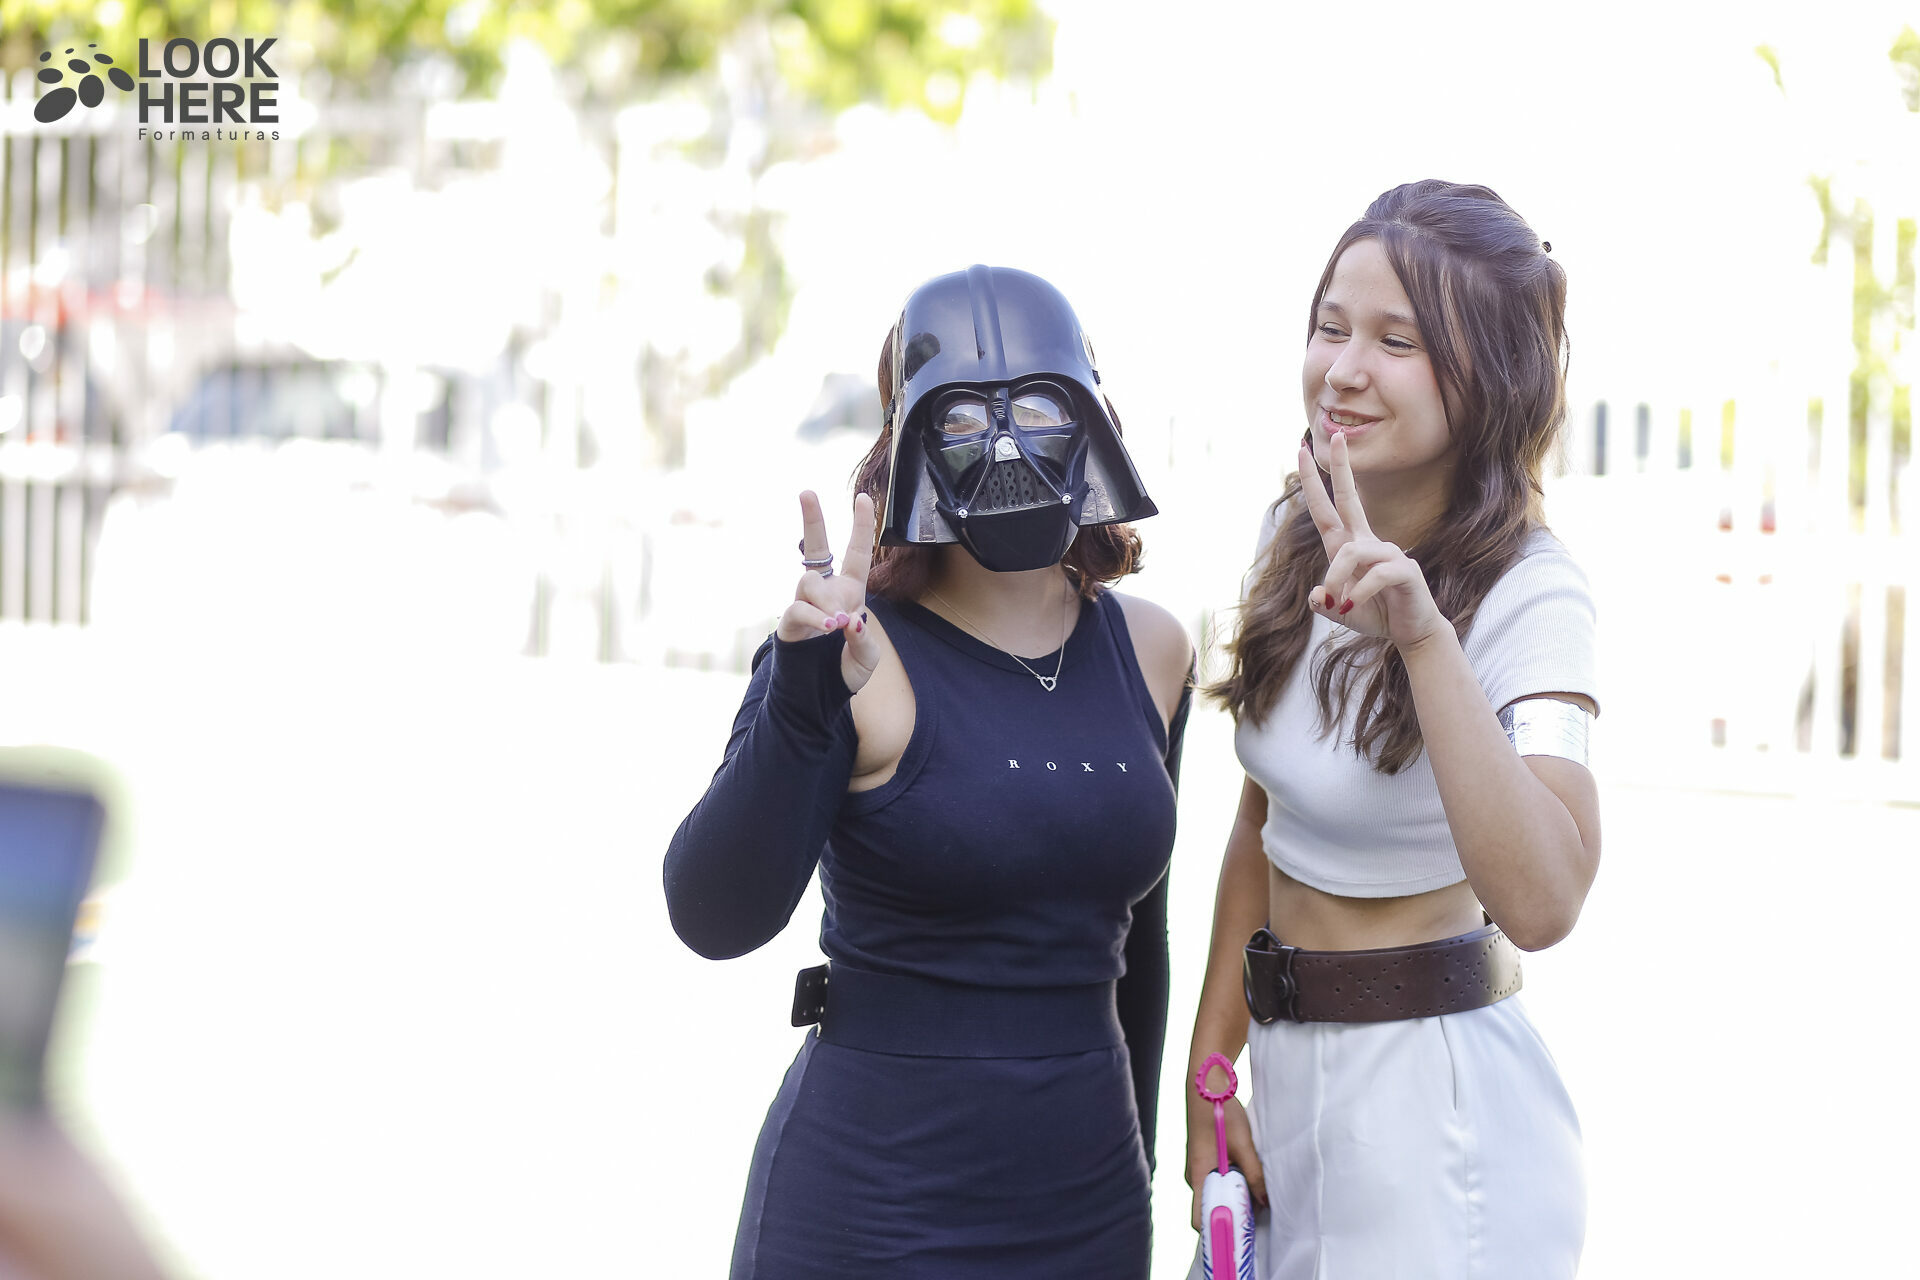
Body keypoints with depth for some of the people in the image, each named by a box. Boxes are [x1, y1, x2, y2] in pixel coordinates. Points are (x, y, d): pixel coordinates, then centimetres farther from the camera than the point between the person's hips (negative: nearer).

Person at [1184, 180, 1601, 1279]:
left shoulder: (1531, 596, -20)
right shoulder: (1298, 531, 3)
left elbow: (1540, 904, -36)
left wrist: (1424, 635, -42)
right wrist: (1211, 1067, 8)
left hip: (1433, 1100, -7)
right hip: (1291, 1067, 7)